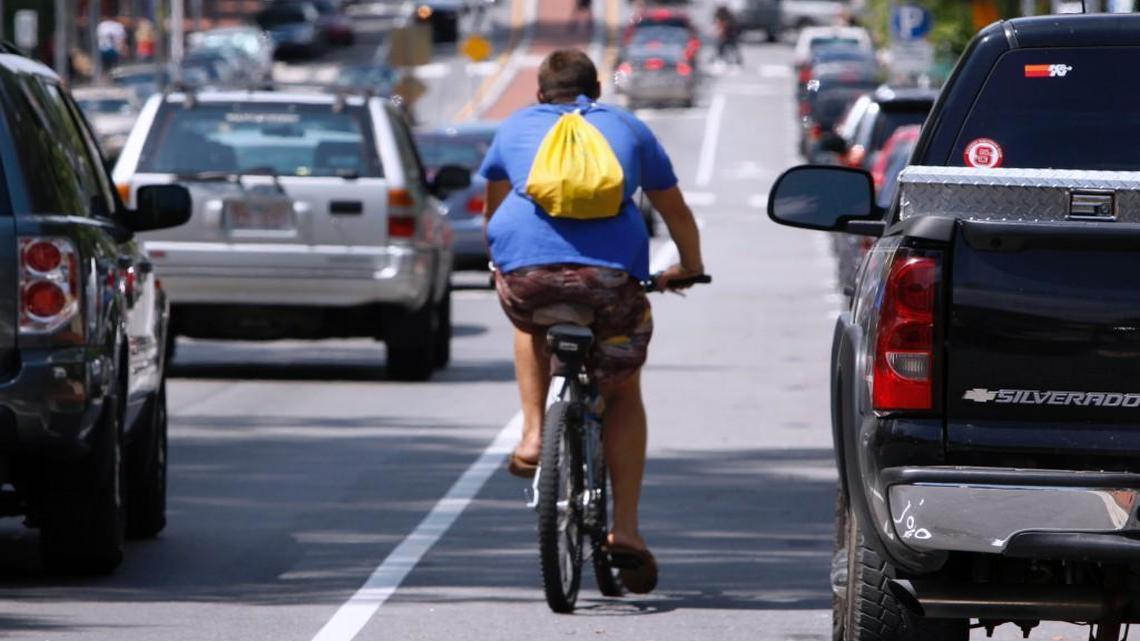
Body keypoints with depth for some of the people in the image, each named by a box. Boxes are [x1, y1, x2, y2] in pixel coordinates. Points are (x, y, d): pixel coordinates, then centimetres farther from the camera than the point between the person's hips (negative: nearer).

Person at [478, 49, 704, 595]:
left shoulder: (516, 126, 28)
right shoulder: (627, 128, 27)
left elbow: (494, 206, 43)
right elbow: (675, 210, 37)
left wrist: (499, 261, 62)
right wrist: (690, 268, 55)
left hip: (526, 263, 0)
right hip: (611, 271, 0)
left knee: (532, 326, 37)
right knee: (622, 394, 20)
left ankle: (533, 436, 21)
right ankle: (625, 527, 11)